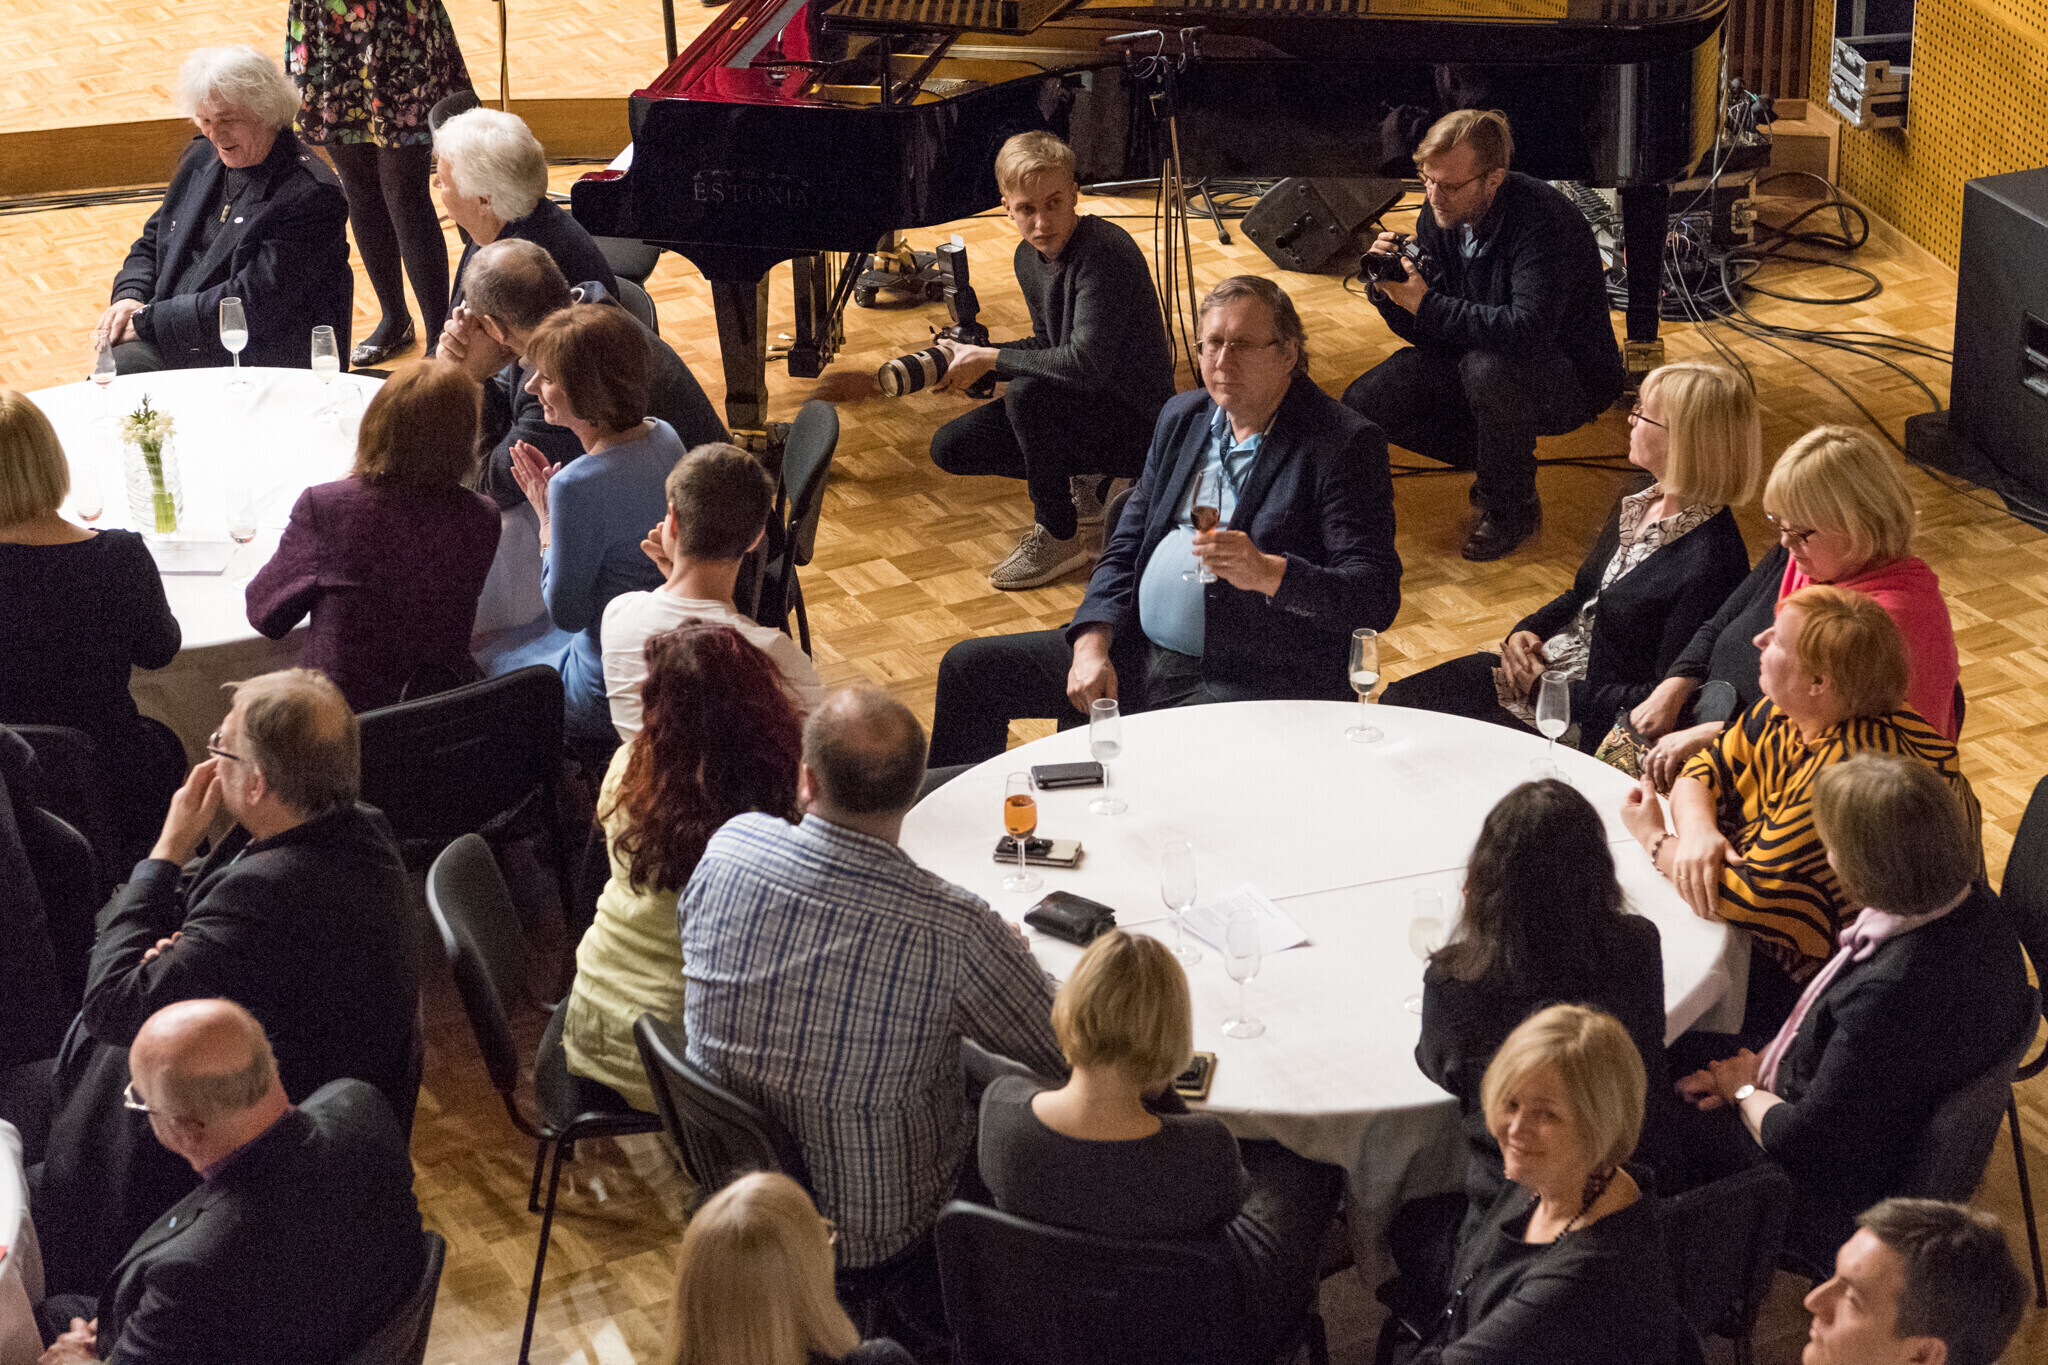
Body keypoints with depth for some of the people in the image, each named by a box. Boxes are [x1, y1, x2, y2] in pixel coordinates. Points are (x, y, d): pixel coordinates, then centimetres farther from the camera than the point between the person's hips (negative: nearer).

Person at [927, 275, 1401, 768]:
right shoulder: (1182, 417, 13)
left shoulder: (1345, 444, -10)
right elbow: (1127, 545, 17)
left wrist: (1267, 573, -32)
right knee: (968, 667, 6)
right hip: (1138, 653, 8)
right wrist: (1093, 641, 0)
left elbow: (1376, 597, -16)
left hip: (1250, 684, -7)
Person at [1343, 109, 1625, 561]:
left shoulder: (1544, 219, -28)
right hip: (1473, 353, 7)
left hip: (1571, 376, -7)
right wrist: (1389, 290, -23)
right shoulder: (1439, 213, -7)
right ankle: (1496, 463, 10)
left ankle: (1512, 509, -14)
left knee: (1488, 367, -39)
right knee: (1361, 404, -6)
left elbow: (1529, 329, -39)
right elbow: (1425, 332, -1)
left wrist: (1427, 306, -36)